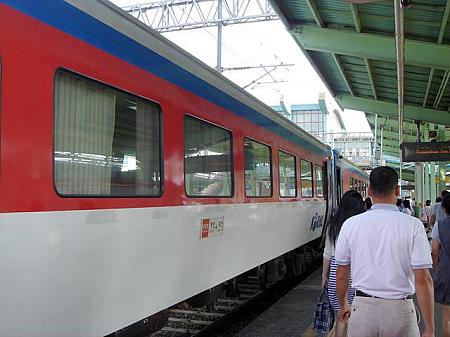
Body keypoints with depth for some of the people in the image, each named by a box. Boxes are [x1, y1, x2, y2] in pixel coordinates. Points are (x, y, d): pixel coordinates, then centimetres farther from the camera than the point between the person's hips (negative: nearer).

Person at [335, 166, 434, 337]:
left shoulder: (350, 224, -3)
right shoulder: (413, 225, -9)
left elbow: (341, 274, 4)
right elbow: (423, 280, -11)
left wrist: (343, 305, 21)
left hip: (362, 308, 1)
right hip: (400, 310, -1)